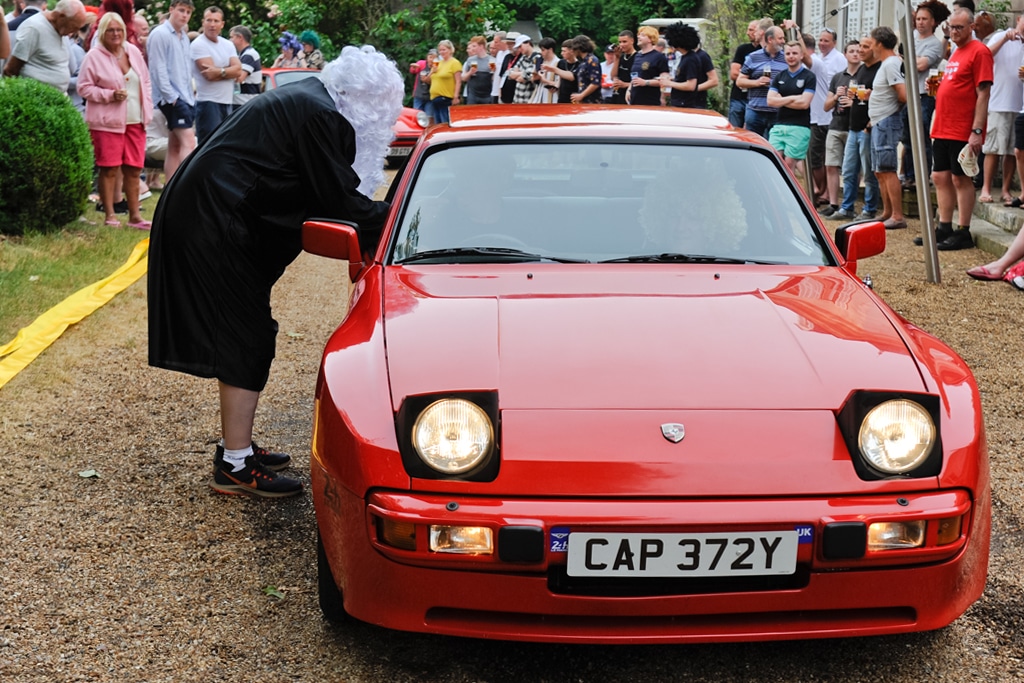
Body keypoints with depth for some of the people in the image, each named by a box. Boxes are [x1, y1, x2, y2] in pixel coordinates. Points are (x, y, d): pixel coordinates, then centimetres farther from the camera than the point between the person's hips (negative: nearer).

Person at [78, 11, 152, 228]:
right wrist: (109, 95, -15)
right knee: (109, 169, -4)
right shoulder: (94, 56, -5)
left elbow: (146, 82, 17)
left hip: (135, 120, 5)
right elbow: (84, 87, -5)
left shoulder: (133, 52, 11)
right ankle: (110, 215, 3)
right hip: (107, 121, -5)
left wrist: (147, 110, 8)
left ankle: (134, 215, 13)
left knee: (134, 169, 6)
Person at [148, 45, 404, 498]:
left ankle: (238, 445, 26)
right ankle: (235, 467, 0)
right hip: (214, 226, -11)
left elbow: (327, 194, 19)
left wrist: (377, 216, 11)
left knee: (244, 339, 16)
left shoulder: (303, 101, 16)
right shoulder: (319, 116, -16)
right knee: (245, 342, -5)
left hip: (200, 218, 11)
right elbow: (341, 202, -16)